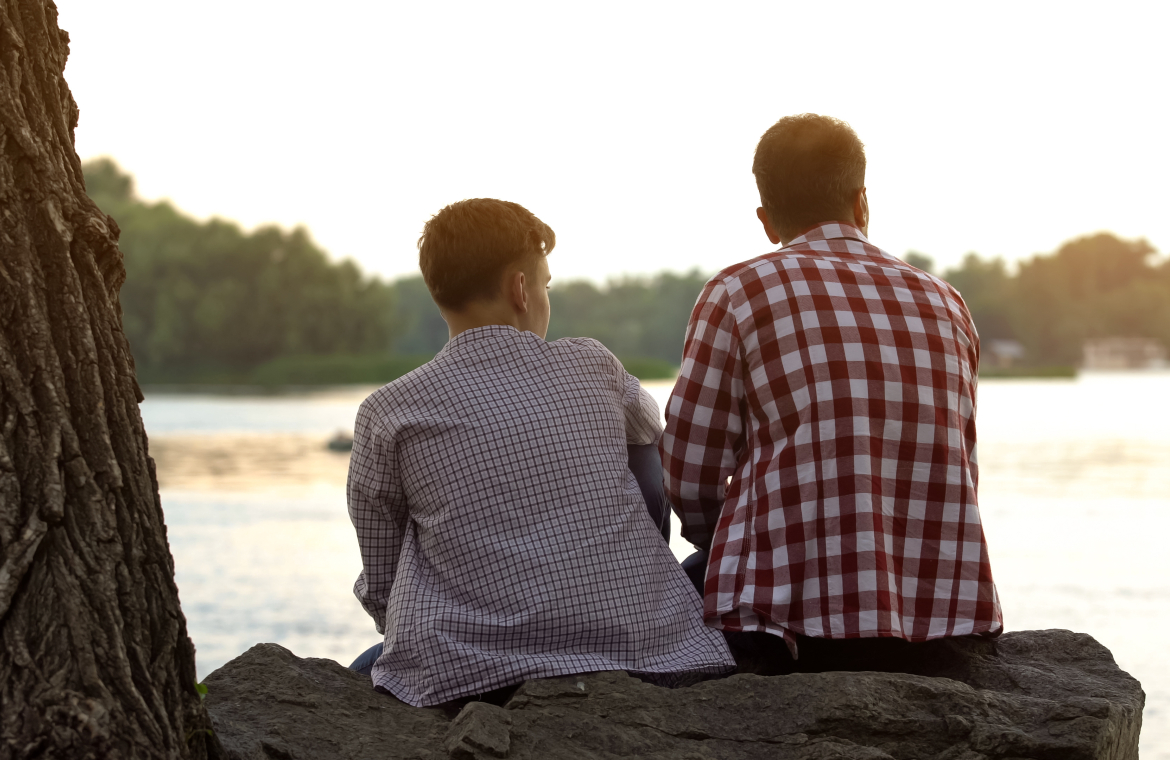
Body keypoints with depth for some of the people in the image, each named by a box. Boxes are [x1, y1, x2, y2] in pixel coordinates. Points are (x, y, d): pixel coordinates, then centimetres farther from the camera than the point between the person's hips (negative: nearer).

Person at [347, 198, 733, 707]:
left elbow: (379, 587, 9)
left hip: (472, 676, 0)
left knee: (364, 674, 32)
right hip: (645, 648, 0)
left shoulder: (388, 414, 2)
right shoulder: (591, 365, 8)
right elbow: (651, 433, 34)